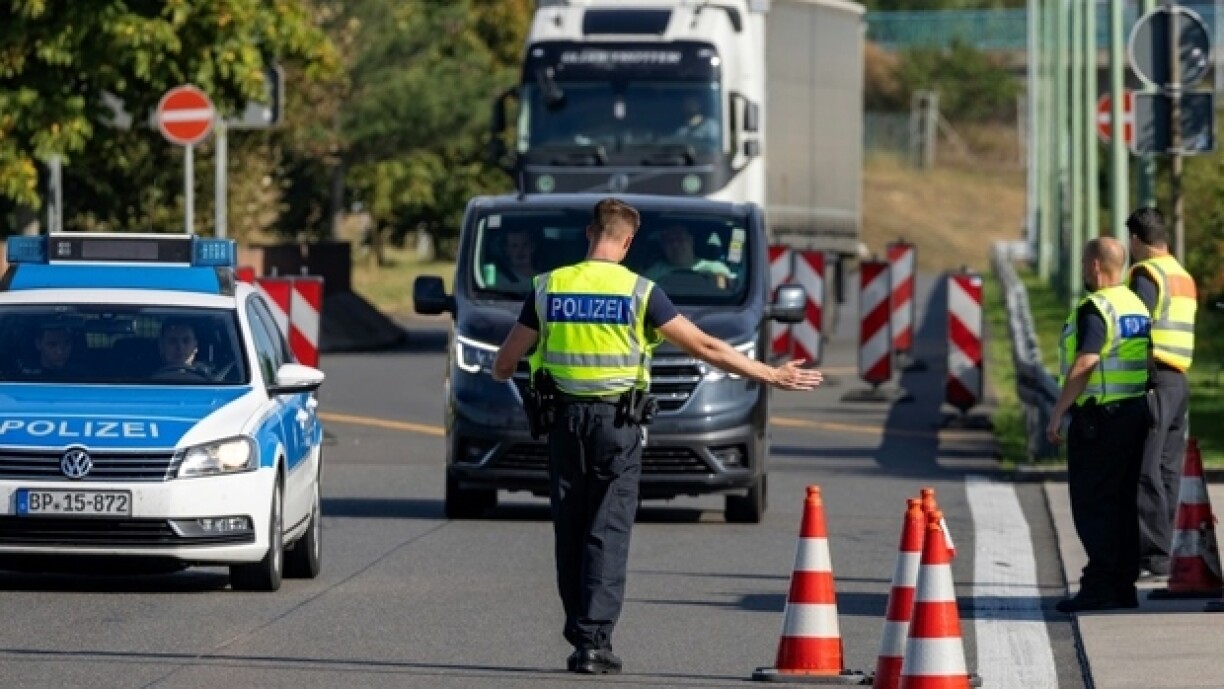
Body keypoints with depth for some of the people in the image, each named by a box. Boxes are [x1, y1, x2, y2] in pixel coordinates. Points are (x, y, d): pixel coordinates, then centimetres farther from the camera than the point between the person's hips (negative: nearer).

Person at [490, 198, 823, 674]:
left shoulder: (549, 287, 1)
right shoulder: (639, 292, -6)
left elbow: (505, 361, 8)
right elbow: (704, 347, -5)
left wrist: (501, 375, 33)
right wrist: (770, 375, 2)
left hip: (565, 420, 2)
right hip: (618, 421, -2)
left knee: (569, 533, 10)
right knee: (608, 533, -3)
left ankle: (579, 637, 12)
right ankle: (594, 640, -11)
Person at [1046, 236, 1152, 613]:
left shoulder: (1094, 309, -15)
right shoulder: (1136, 306, 13)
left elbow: (1085, 364, -23)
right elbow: (1147, 359, 18)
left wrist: (1058, 412, -18)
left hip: (1098, 416, -9)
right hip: (1135, 411, 9)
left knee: (1093, 505, -6)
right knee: (1122, 504, 12)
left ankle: (1099, 588, -9)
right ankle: (1123, 588, 13)